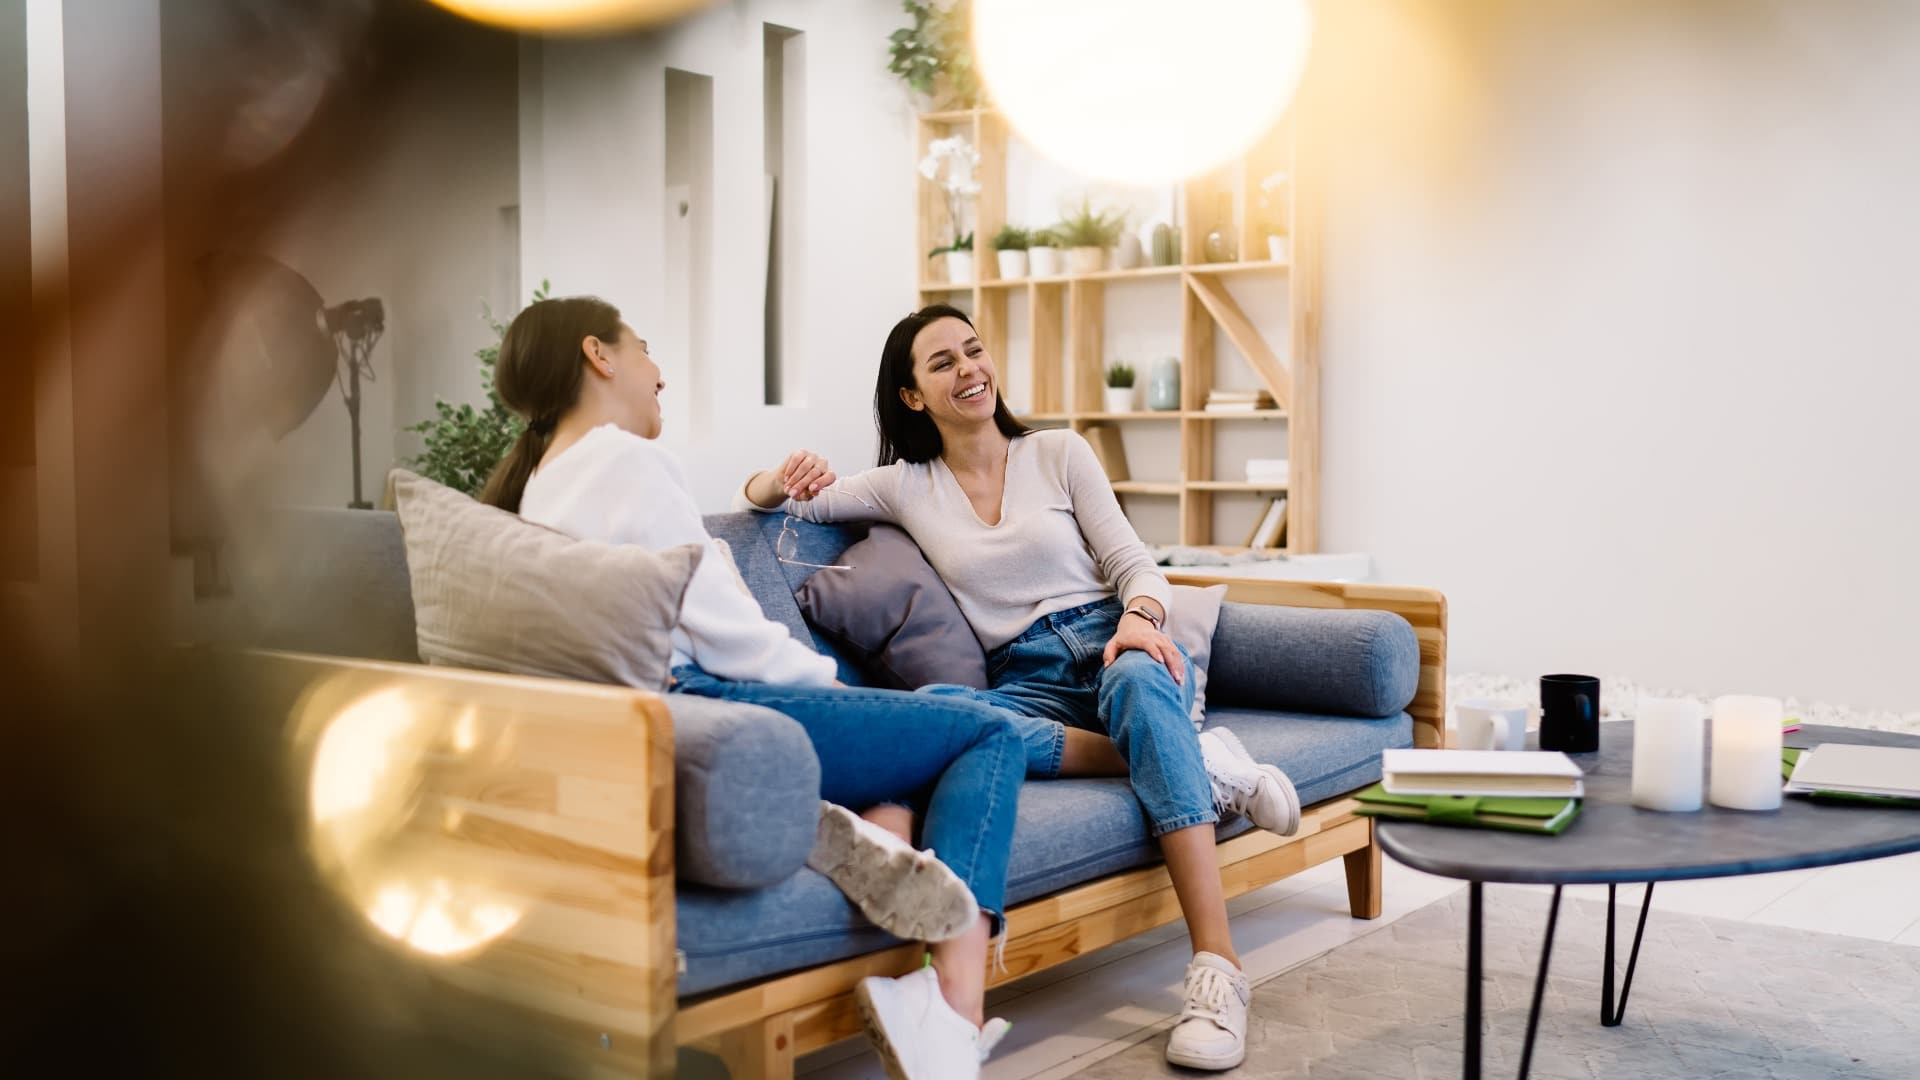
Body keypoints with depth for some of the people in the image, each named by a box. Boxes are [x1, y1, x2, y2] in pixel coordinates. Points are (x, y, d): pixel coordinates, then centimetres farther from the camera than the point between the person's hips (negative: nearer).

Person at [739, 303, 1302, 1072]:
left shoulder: (1061, 454, 10)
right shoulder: (906, 489, 12)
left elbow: (1135, 566, 5)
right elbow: (764, 501, 12)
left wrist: (1139, 618, -19)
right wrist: (781, 483, -13)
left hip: (1117, 643, -1)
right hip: (1027, 681, 1)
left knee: (1137, 682, -39)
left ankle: (1217, 967, -44)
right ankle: (1193, 763, -25)